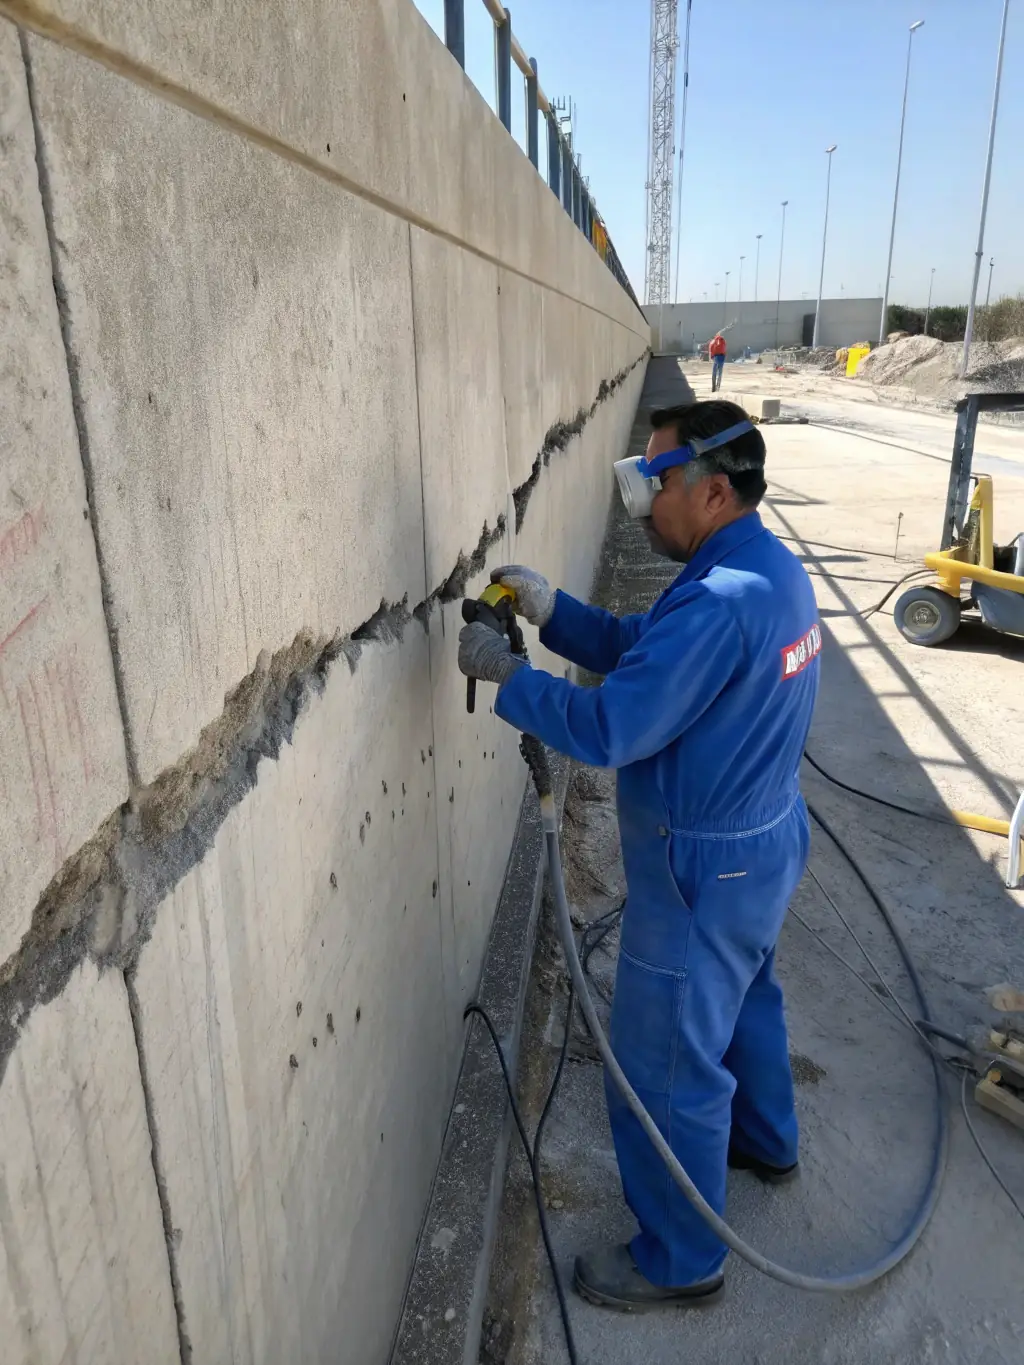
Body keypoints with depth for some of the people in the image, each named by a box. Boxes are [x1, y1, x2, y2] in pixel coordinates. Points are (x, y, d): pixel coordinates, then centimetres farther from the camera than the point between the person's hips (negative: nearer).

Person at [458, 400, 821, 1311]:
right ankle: (765, 1140, 56)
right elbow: (642, 652, 6)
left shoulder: (717, 603, -31)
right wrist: (552, 610, -5)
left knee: (665, 1068, 8)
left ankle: (681, 1261, 30)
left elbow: (609, 730, -31)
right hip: (770, 838, 10)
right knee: (744, 994, 31)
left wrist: (505, 673, -19)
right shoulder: (772, 568, 2)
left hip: (706, 872, -10)